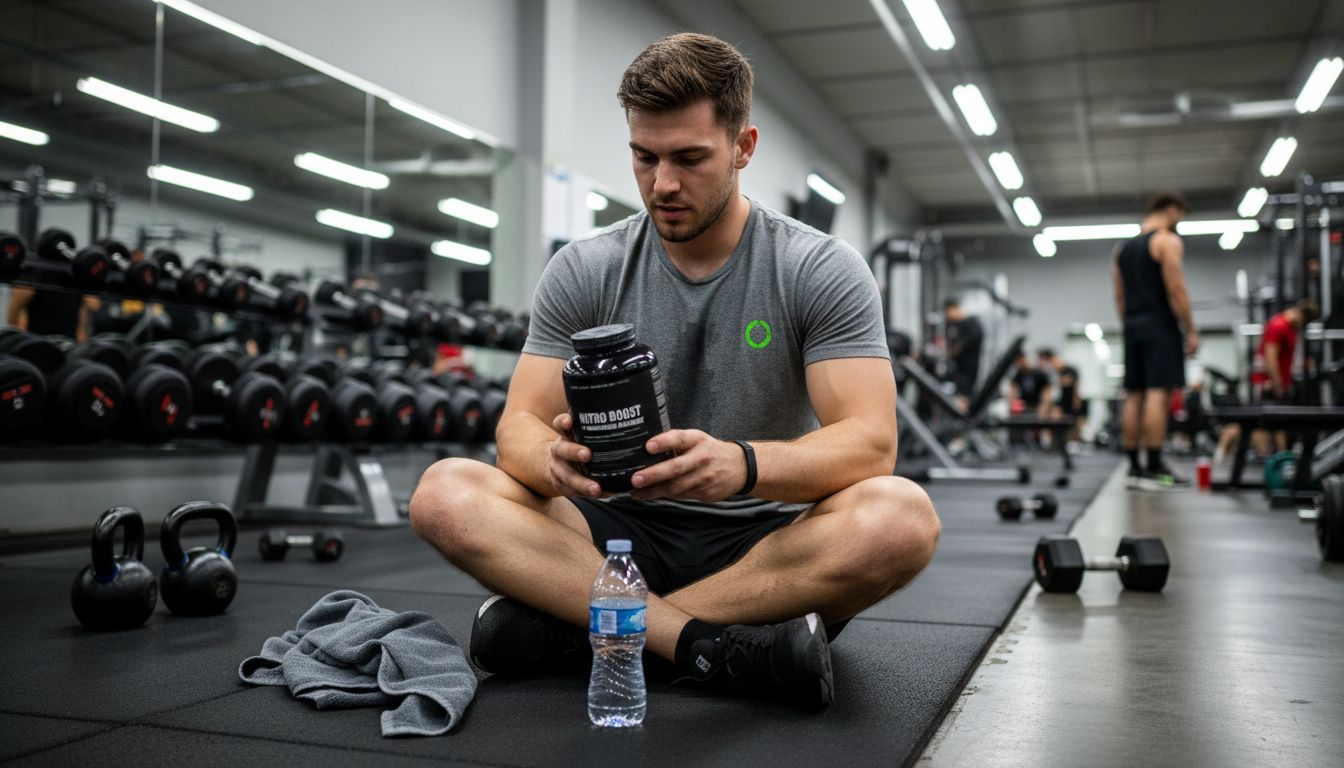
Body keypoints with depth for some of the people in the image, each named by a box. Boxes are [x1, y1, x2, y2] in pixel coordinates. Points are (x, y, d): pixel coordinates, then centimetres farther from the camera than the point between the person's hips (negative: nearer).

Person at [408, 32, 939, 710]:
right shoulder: (583, 272, 1)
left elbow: (869, 444, -16)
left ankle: (571, 620, -25)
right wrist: (555, 459, -31)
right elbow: (519, 426, -4)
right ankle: (718, 648, -29)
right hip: (625, 533, 2)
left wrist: (741, 464, -38)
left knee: (902, 517, -34)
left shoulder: (823, 272, -5)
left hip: (767, 542, -1)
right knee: (444, 495, -22)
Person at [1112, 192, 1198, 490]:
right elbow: (1176, 290, -13)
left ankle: (1134, 468, 7)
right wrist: (1191, 331, -9)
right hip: (1160, 327, -8)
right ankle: (1155, 470, -15)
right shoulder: (1168, 241, -5)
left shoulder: (1122, 248, 18)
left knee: (1133, 396, 6)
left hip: (1133, 328, 8)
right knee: (1158, 393, -11)